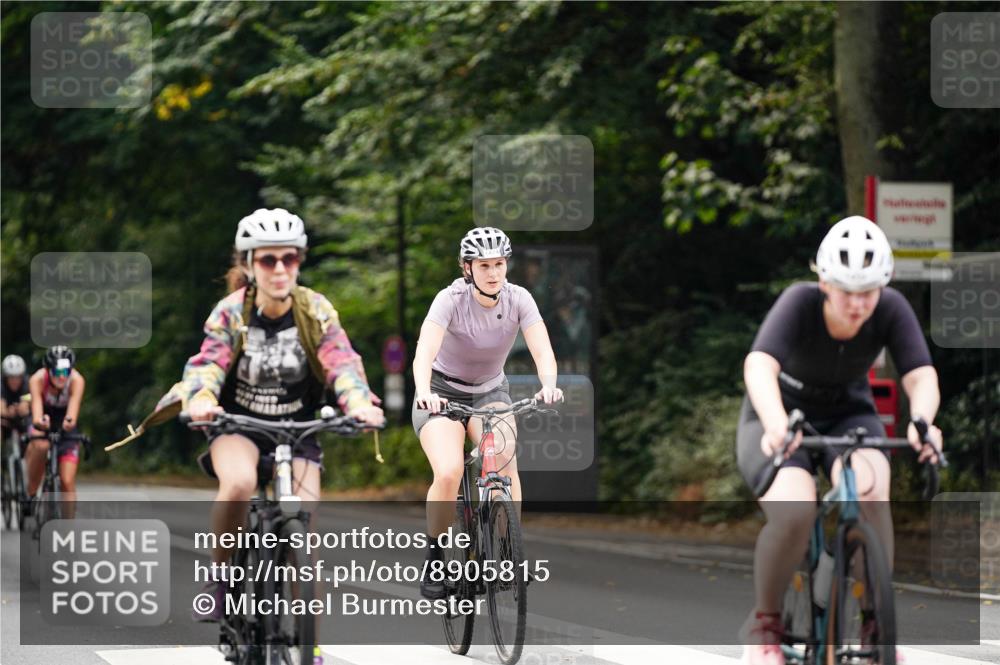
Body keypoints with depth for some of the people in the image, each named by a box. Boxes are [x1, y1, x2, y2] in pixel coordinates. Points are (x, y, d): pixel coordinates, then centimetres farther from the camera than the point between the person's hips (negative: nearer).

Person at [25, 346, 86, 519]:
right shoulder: (38, 379, -28)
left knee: (68, 482, -10)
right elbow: (36, 404, -43)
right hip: (44, 423, -1)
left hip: (66, 429, 1)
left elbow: (74, 404, -43)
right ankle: (30, 495, -15)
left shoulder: (77, 380, -28)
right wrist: (39, 421, -66)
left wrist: (69, 421, -67)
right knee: (41, 446, -36)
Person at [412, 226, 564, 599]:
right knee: (449, 473, -26)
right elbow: (424, 351, -36)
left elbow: (542, 349, -25)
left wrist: (548, 385, -47)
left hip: (490, 393, 3)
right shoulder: (451, 299, -22)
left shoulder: (518, 299, -14)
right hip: (442, 393, -3)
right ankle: (433, 558, -6)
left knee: (504, 459, -27)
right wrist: (424, 392, -56)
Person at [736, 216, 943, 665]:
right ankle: (764, 623, -6)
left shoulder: (891, 309, -20)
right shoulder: (800, 303, -28)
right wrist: (776, 424, -63)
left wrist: (922, 422, -53)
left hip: (849, 416, 2)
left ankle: (875, 620, -15)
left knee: (869, 492, -32)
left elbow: (922, 377, -30)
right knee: (794, 511, -31)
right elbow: (759, 366, -44)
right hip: (782, 419, -2)